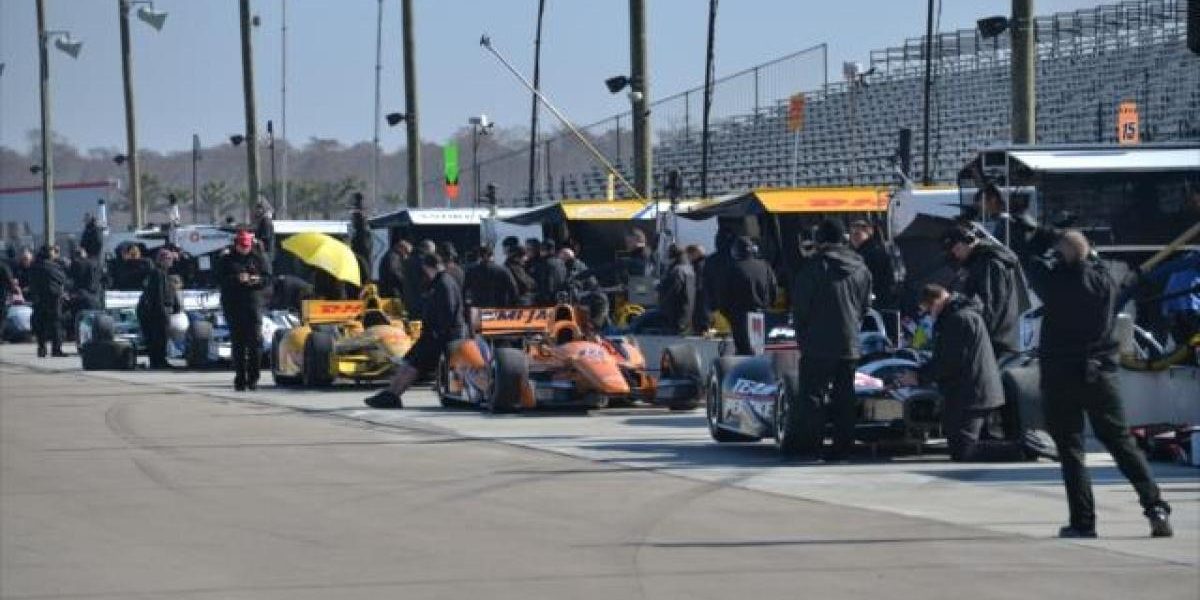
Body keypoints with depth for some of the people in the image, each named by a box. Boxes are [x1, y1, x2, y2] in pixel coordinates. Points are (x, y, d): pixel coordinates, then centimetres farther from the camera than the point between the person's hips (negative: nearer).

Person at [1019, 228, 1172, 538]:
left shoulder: (1054, 282, -12)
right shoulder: (1104, 280, -5)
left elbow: (1030, 259, 7)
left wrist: (1045, 236, 22)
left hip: (1060, 376, -3)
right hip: (1102, 374, 3)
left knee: (1070, 449, 4)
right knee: (1122, 443, 8)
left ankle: (1083, 522, -1)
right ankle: (1155, 506, -3)